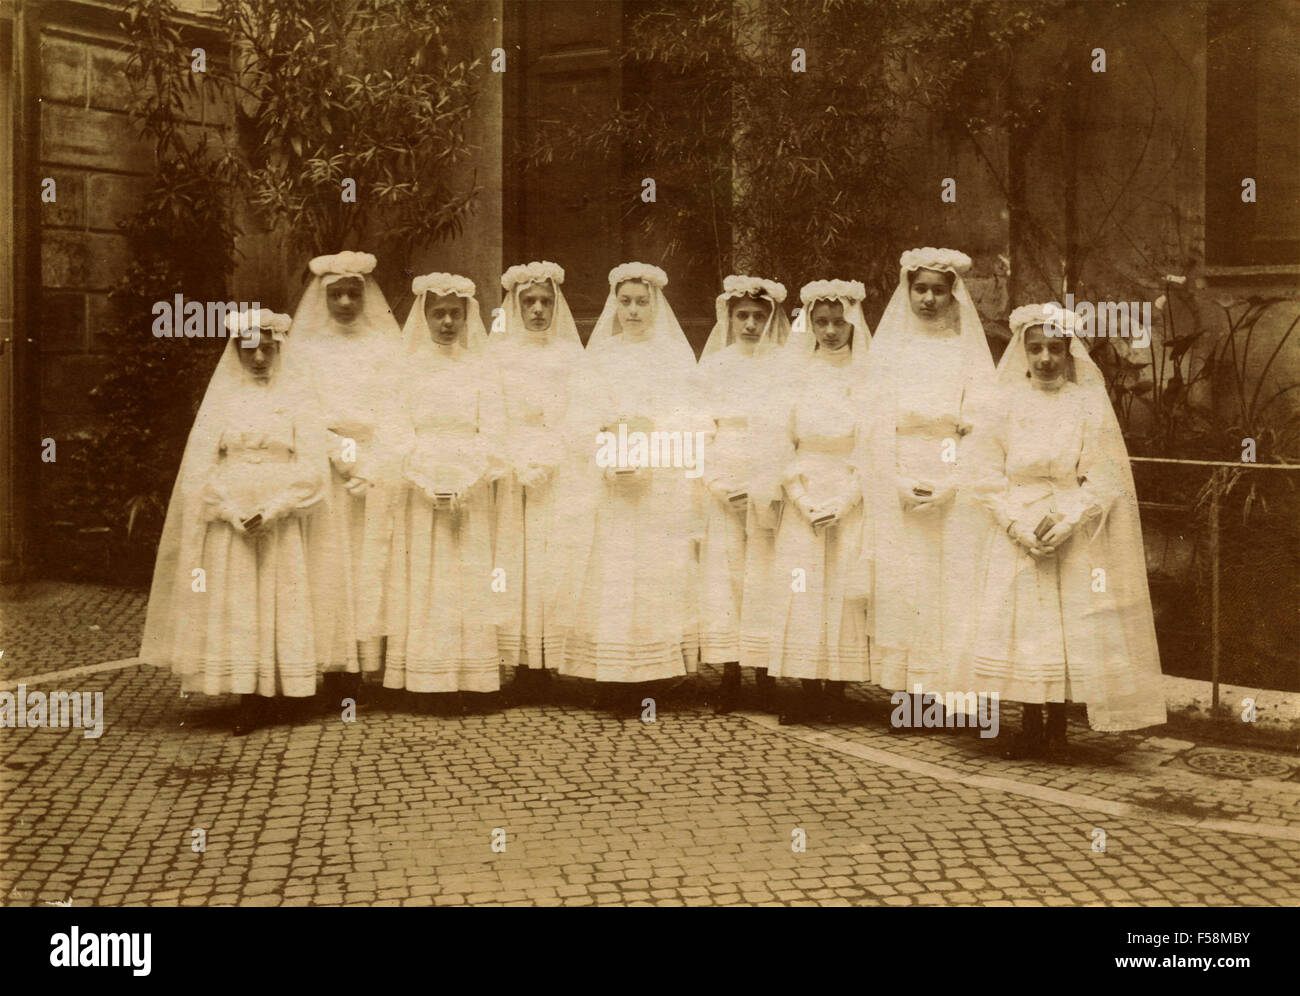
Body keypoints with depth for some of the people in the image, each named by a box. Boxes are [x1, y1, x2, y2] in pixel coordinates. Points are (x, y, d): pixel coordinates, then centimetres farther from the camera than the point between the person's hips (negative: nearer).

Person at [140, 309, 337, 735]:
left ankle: (262, 698, 3)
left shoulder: (297, 399, 4)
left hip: (281, 522, -1)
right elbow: (200, 467, 0)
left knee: (280, 604, -2)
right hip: (228, 522, 1)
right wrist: (236, 515, -11)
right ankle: (248, 698, 3)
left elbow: (311, 469, -4)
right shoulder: (222, 400, 7)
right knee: (233, 605, -2)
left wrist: (269, 512, -15)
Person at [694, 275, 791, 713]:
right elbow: (702, 429, 7)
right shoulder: (715, 365, 9)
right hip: (722, 487, 2)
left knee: (763, 574, -4)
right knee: (721, 572, -1)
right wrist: (717, 481, -5)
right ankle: (730, 673, 4)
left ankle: (763, 670, 3)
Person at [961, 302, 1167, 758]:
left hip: (1075, 540, -1)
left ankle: (1057, 727, 10)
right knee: (1019, 627, 0)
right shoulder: (1009, 402, 4)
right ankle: (1030, 726, 13)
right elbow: (985, 472, -1)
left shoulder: (1089, 404, 1)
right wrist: (1018, 524, -12)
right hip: (1016, 538, 1)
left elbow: (1104, 480, -4)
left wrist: (1065, 523, -16)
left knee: (1069, 629, -3)